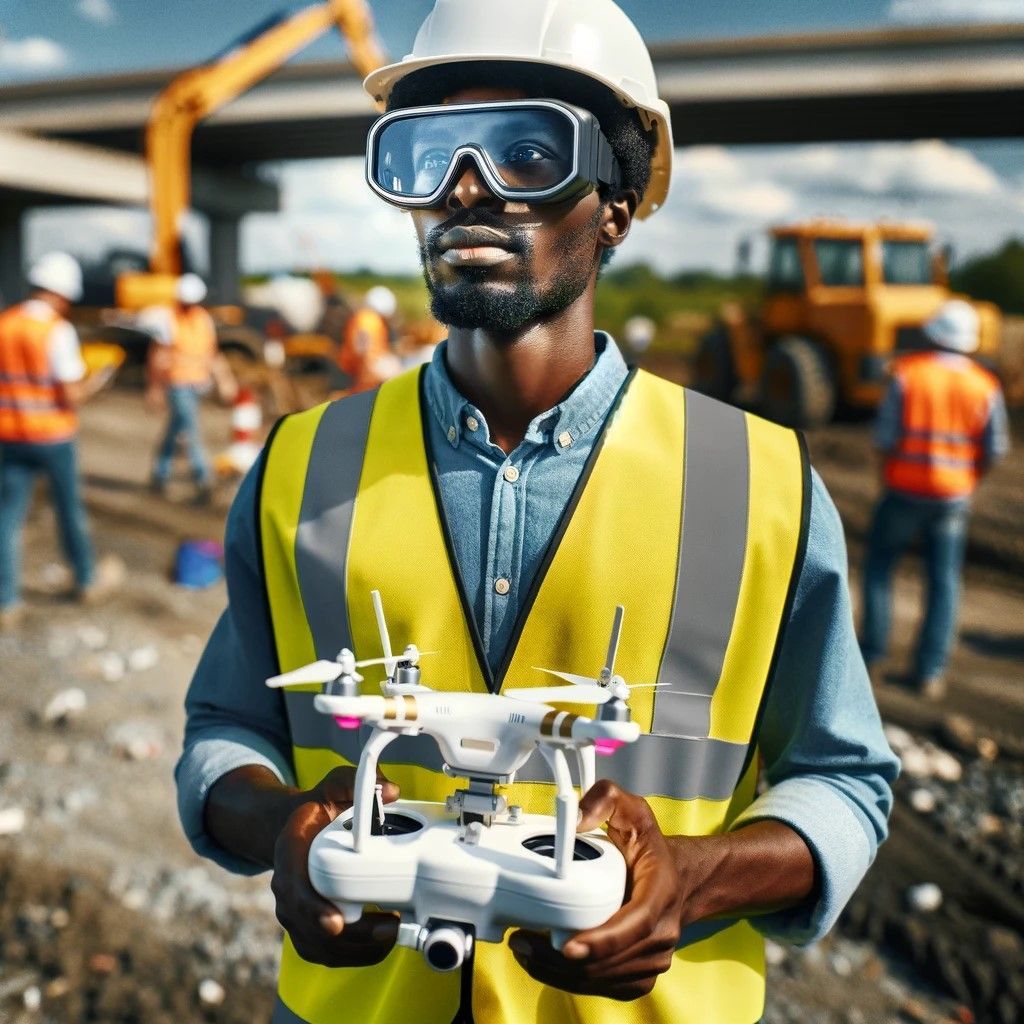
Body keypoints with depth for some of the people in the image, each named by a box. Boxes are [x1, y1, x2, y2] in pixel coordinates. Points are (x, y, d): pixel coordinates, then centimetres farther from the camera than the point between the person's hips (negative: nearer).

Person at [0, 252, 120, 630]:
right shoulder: (58, 330, -16)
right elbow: (71, 396, -17)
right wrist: (95, 383, 1)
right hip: (54, 434, -4)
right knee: (70, 509, 13)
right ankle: (88, 580, 32)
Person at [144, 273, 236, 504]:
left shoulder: (204, 319, 8)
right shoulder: (167, 319, -10)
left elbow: (212, 353, 14)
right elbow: (157, 356, -9)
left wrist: (223, 380, 11)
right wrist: (154, 387, -10)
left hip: (198, 382, 5)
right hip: (177, 383, -5)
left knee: (174, 430, 16)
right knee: (191, 429, -11)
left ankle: (160, 474, 29)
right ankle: (203, 480, -12)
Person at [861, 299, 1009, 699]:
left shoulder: (906, 372, -11)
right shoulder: (985, 385, -3)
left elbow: (885, 435, -14)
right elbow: (995, 449, -1)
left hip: (904, 490, -2)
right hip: (953, 496, 2)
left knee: (878, 565, 15)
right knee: (944, 581, 10)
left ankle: (873, 655, 14)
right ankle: (930, 671, 9)